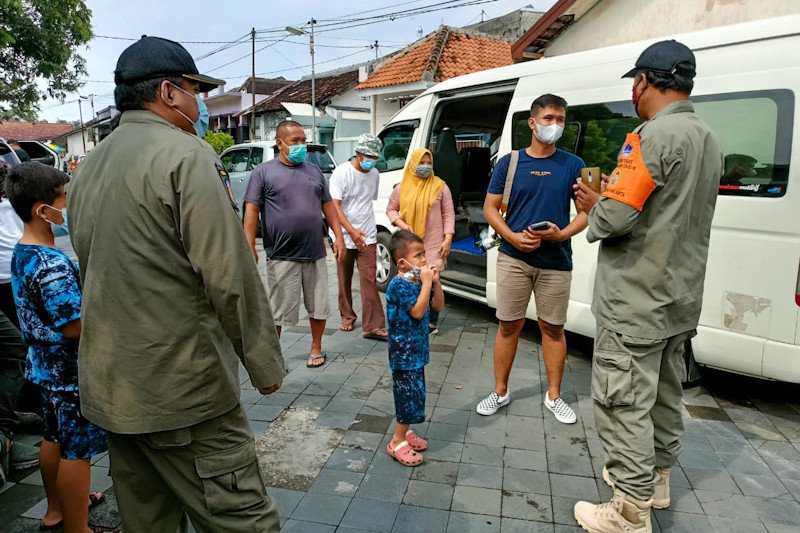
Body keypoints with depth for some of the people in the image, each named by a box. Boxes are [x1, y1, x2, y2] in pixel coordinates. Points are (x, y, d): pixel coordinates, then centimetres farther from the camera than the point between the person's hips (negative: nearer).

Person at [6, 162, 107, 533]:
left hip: (45, 366, 10)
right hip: (70, 372, -10)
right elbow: (75, 326, -26)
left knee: (55, 438, 23)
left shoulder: (22, 253, 4)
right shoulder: (52, 265, -27)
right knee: (77, 450, 5)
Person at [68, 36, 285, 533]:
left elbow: (95, 271, 18)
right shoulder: (185, 154, -13)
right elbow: (230, 276, -19)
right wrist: (266, 365, -9)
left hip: (109, 385, 9)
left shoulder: (89, 166, 12)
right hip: (182, 388, -9)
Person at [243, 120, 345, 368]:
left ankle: (316, 348, 28)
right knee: (278, 310, 3)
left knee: (318, 305, 11)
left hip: (315, 253, 4)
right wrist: (250, 246, -11)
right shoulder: (263, 171, 0)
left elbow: (328, 205, 15)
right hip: (282, 256, -4)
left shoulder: (314, 170, 13)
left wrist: (339, 236, 7)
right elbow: (251, 210, -4)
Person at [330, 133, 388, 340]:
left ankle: (373, 326, -5)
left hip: (367, 237, 3)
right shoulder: (342, 172, -10)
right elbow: (335, 206, -15)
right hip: (345, 236, -3)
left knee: (369, 280, -5)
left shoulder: (374, 174, 6)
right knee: (344, 279, 11)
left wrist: (367, 227, 11)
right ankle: (347, 315, 29)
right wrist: (351, 230, -24)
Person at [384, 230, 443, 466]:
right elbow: (417, 311, -28)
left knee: (413, 393, 17)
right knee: (410, 394, -3)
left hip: (416, 349, 9)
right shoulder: (399, 285, -20)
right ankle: (397, 442, 9)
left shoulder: (418, 281, 5)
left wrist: (435, 281, -4)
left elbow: (438, 306, 9)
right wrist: (426, 282, -23)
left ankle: (404, 432, 32)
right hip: (404, 351, -9)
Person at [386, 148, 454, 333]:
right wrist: (401, 224, -4)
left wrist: (448, 238, -6)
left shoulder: (440, 186, 2)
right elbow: (390, 209, 15)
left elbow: (448, 214, 3)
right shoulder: (402, 188, 6)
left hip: (433, 245, -2)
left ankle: (433, 322, 12)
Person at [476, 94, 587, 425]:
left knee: (553, 328, 9)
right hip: (514, 257, 0)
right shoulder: (510, 163, 3)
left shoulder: (573, 165, 4)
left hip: (556, 261, 1)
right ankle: (500, 392, 21)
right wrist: (512, 236, -13)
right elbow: (490, 208, 4)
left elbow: (587, 211, 5)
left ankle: (554, 396, 24)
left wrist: (562, 234, -15)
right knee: (509, 325, 6)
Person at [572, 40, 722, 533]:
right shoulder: (709, 140, 12)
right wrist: (612, 196, 14)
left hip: (637, 302, -9)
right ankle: (656, 478, 38)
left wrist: (592, 206, -2)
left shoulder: (654, 135, -18)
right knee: (665, 394, 21)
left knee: (624, 403, 0)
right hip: (681, 298, 10)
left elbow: (616, 217, -25)